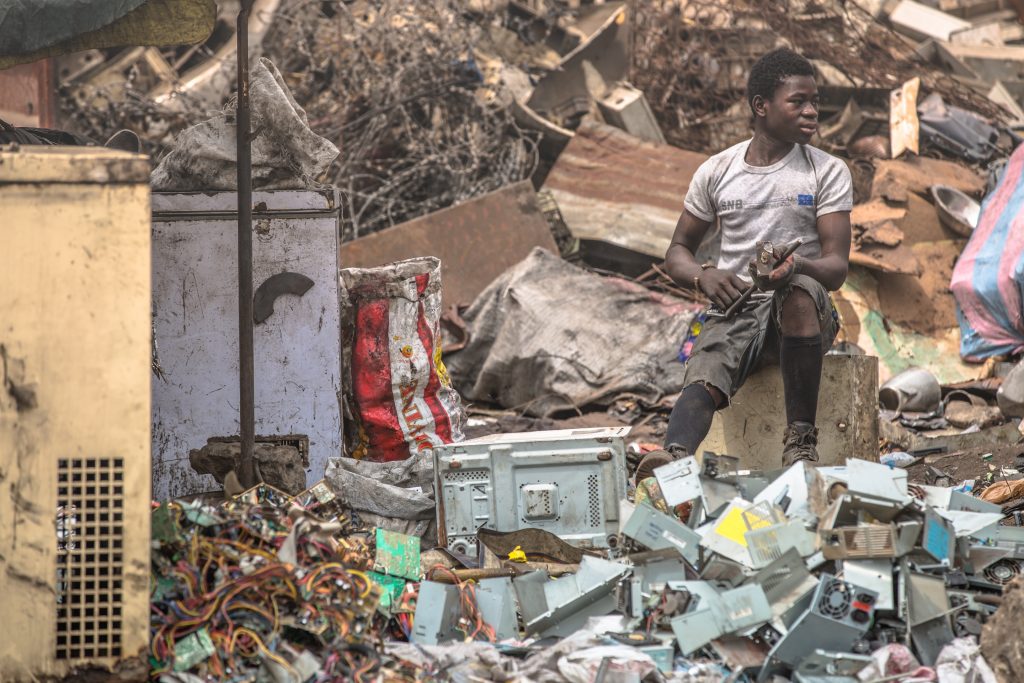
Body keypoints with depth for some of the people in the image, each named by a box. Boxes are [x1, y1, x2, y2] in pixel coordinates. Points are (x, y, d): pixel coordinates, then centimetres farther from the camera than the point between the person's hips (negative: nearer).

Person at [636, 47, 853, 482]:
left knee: (799, 292, -39)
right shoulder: (716, 172, 10)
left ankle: (801, 440, -32)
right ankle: (674, 456, -60)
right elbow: (677, 252, 17)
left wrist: (798, 265, -27)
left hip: (803, 312, -1)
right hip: (734, 307, 1)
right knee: (703, 379, -31)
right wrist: (703, 276, -7)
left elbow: (837, 268, -3)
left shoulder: (828, 172, 5)